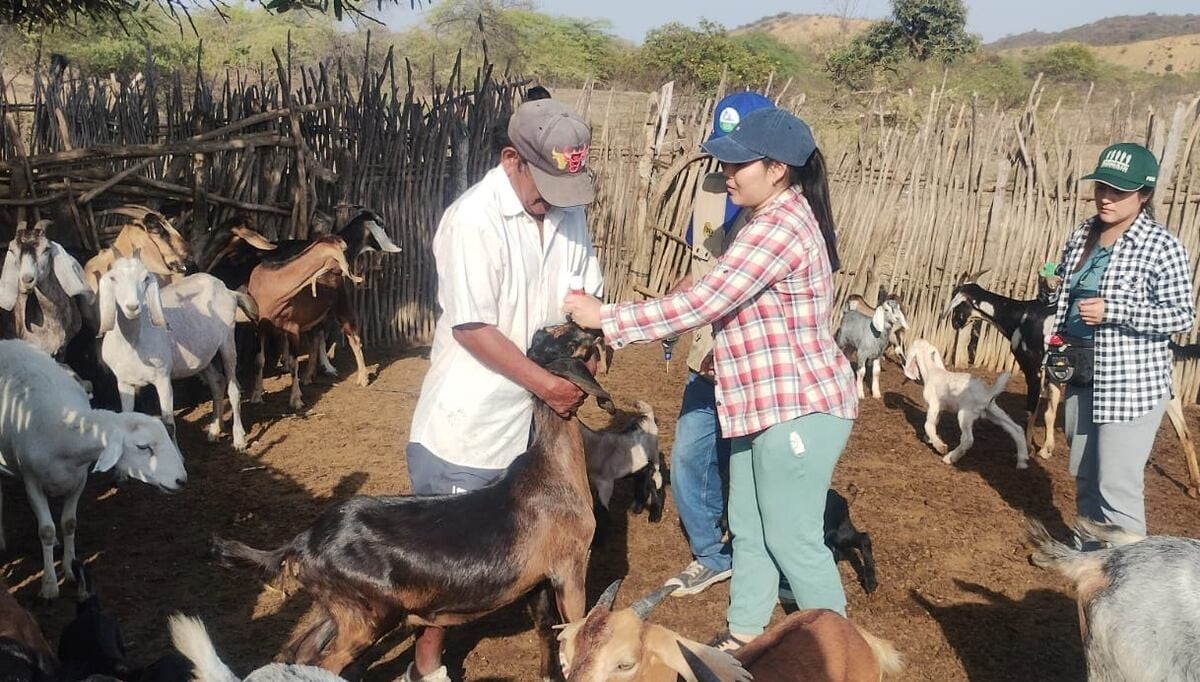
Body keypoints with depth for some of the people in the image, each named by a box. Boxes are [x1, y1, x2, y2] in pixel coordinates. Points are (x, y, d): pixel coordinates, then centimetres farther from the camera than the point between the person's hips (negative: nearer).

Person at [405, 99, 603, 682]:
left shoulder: (567, 210, 0)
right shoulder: (473, 219, -20)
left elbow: (584, 294, 11)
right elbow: (472, 328, -21)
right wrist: (547, 384, -19)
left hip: (532, 420, 6)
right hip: (465, 425, -6)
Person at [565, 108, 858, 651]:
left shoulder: (778, 227, -23)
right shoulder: (778, 218, 12)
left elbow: (702, 302, -26)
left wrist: (606, 319, -21)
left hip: (799, 407, -10)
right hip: (767, 402, 10)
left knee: (793, 539, 2)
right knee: (748, 528, 18)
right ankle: (743, 636, 34)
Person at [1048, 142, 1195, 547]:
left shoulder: (1161, 247, -14)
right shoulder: (1082, 235, 6)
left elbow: (1182, 315, -13)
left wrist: (1112, 310, -23)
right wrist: (1058, 339, 3)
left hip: (1133, 383, -7)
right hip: (1083, 374, 7)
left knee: (1117, 486, -6)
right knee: (1085, 477, 19)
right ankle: (1089, 552, 37)